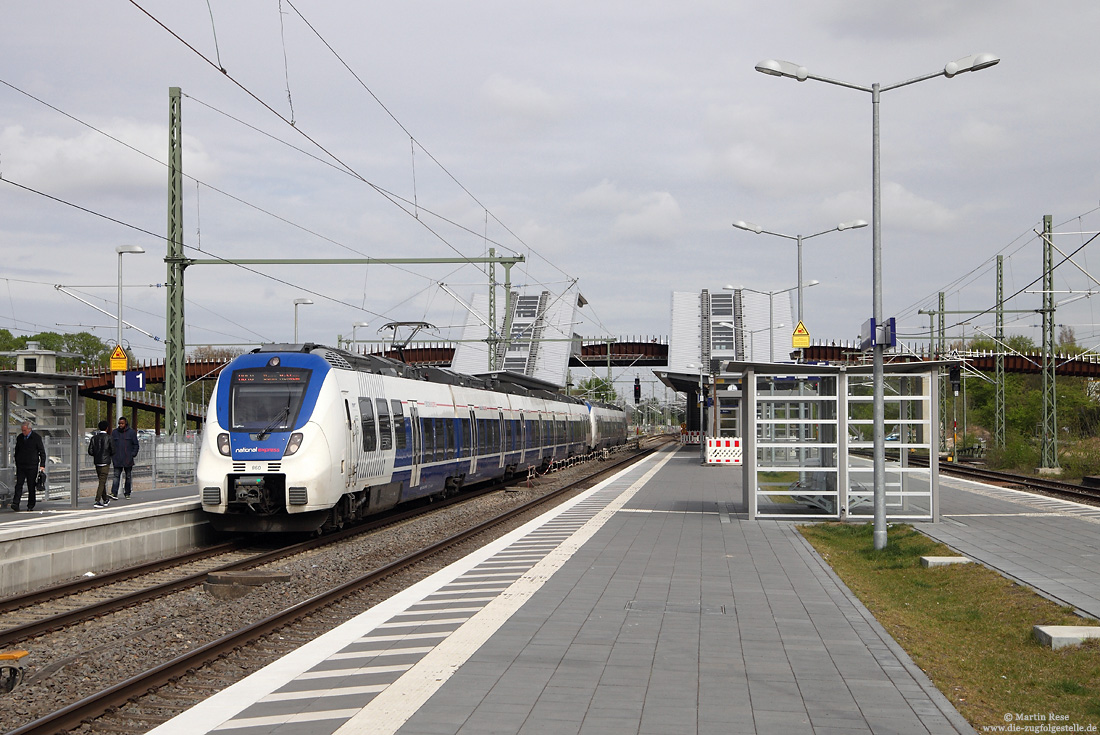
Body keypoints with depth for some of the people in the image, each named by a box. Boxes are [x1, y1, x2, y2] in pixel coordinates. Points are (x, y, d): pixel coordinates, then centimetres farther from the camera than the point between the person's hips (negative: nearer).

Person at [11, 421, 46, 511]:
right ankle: (15, 503, -16)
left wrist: (42, 465, -6)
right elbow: (16, 451, 18)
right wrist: (16, 463, 13)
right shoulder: (19, 438, 9)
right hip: (20, 466, 3)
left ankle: (30, 506, 8)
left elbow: (42, 452, 1)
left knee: (31, 486, 0)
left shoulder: (36, 438, -2)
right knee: (18, 485, -8)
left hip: (32, 467, -3)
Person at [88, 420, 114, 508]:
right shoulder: (108, 438, -8)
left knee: (102, 481, 17)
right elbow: (112, 451, -6)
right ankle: (97, 501, -15)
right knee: (102, 482, -6)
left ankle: (105, 500, 27)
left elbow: (90, 451, 1)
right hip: (105, 462, -5)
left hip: (97, 462, 5)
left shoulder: (94, 438, 5)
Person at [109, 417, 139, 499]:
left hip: (128, 459, -1)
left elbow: (135, 445, 4)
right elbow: (112, 445, 12)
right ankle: (114, 493, -15)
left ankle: (127, 493, 15)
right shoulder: (114, 432, 9)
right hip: (117, 460, 1)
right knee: (116, 476, -8)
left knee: (128, 476, 7)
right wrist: (112, 456, 3)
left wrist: (133, 455, -6)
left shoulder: (131, 432, 2)